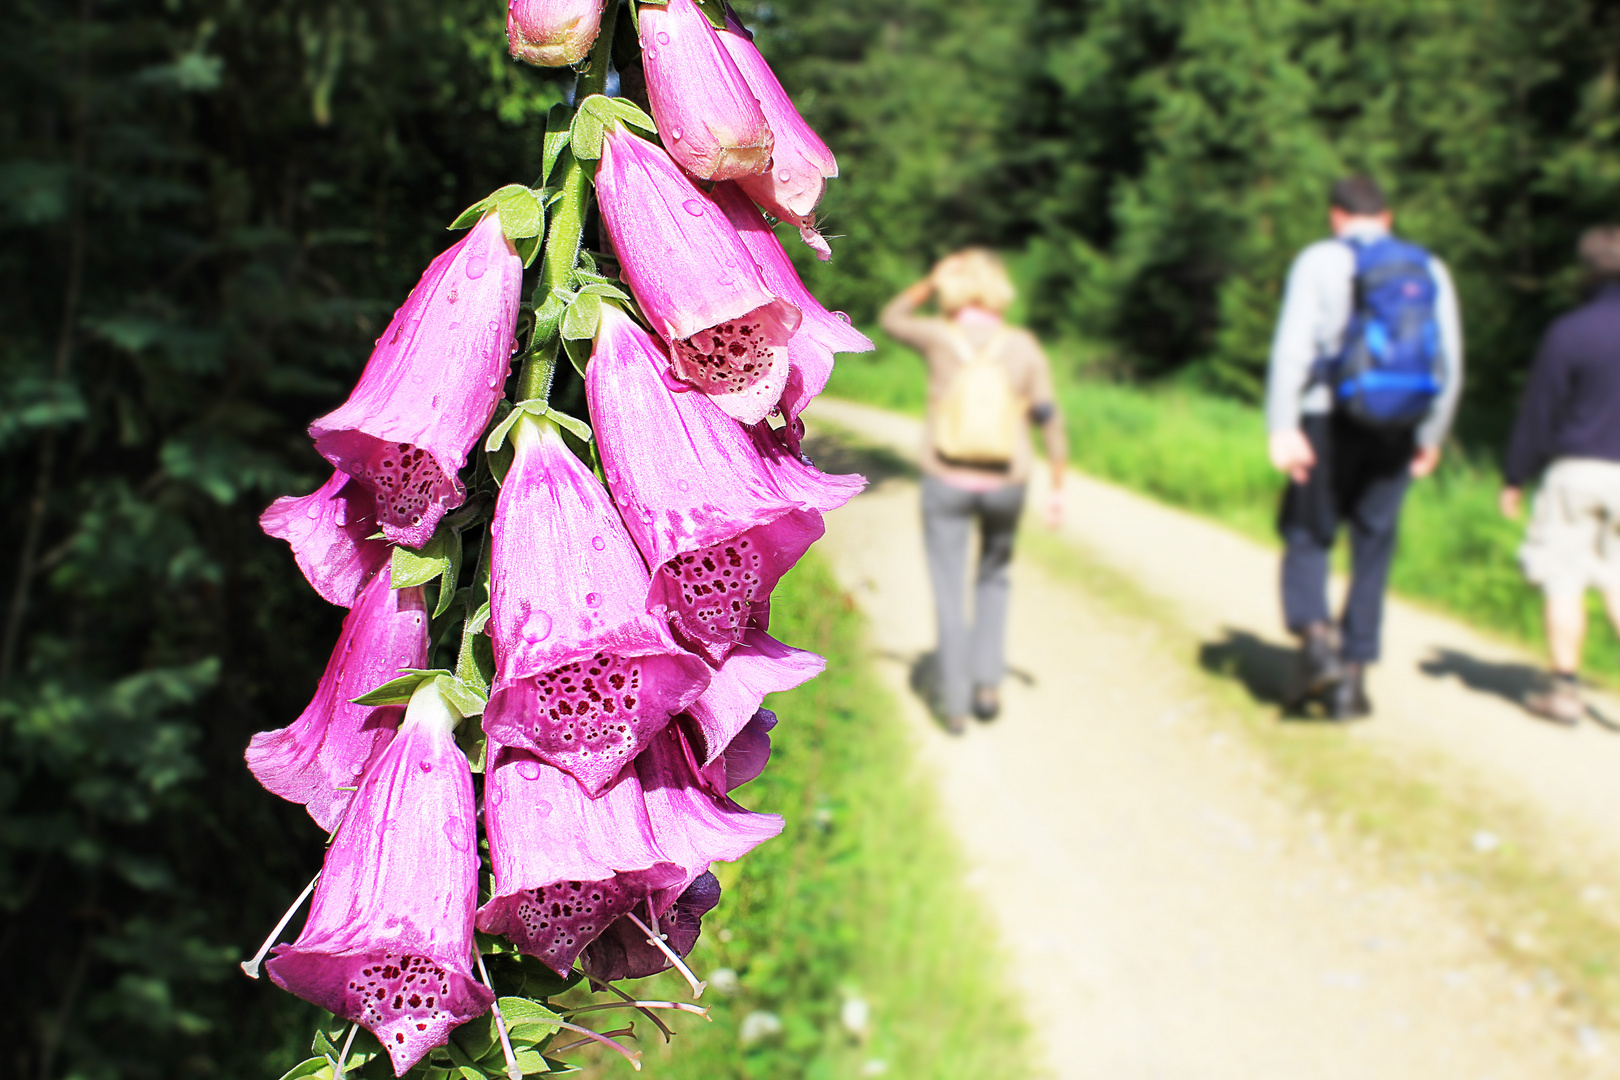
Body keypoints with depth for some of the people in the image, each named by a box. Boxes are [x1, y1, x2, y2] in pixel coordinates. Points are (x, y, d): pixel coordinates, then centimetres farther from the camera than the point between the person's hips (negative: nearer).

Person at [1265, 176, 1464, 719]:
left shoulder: (1321, 260, 1)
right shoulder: (1431, 269, 12)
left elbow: (1292, 346, -12)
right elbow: (1450, 364, 10)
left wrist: (1282, 427, -15)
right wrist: (1431, 436, 18)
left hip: (1331, 424, -3)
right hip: (1397, 431, 3)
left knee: (1307, 535, 10)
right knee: (1373, 551, 10)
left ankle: (1313, 631, -13)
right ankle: (1352, 675, 10)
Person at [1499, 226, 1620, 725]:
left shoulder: (1569, 332, -9)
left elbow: (1537, 413, -6)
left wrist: (1514, 478, 2)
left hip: (1578, 469, -4)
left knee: (1563, 580, 4)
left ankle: (1565, 688, 8)